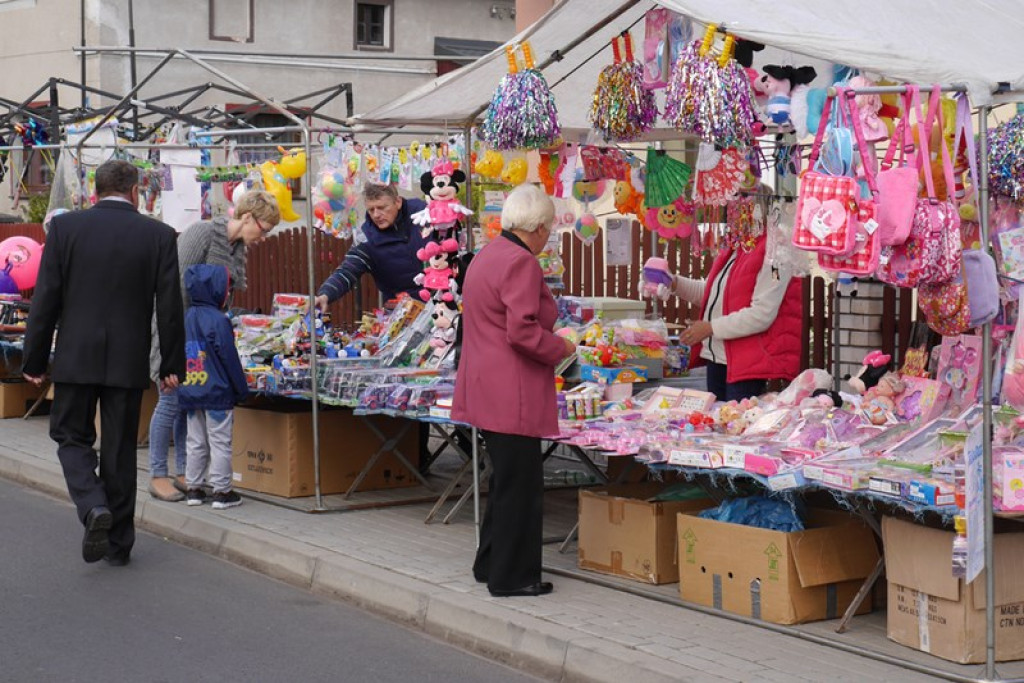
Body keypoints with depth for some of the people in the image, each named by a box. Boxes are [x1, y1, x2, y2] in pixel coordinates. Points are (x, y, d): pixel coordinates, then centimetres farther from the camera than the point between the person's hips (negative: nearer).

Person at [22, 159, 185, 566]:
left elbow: (46, 299, -3)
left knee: (71, 437, 13)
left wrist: (34, 360, 3)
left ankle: (93, 507, -12)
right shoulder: (158, 235, -2)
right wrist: (172, 365, 8)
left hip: (77, 358, -1)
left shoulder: (65, 227, -3)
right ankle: (119, 543, 15)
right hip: (129, 361, 1)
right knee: (120, 449, 10)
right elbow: (170, 306, -1)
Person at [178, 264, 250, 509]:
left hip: (190, 393, 7)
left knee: (196, 443, 14)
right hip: (217, 395, -7)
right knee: (220, 443, 0)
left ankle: (193, 488, 17)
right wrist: (242, 390, -5)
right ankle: (222, 491, 3)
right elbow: (230, 359, -13)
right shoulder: (218, 321, -15)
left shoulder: (185, 319, 7)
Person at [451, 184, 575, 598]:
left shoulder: (486, 256, 15)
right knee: (520, 484, -2)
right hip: (511, 396, -10)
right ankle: (511, 577, 5)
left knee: (507, 479, 20)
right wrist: (560, 348, -7)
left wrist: (550, 345, 20)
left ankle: (491, 565, 29)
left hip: (486, 390, 10)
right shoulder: (521, 262, -16)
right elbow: (522, 331, -23)